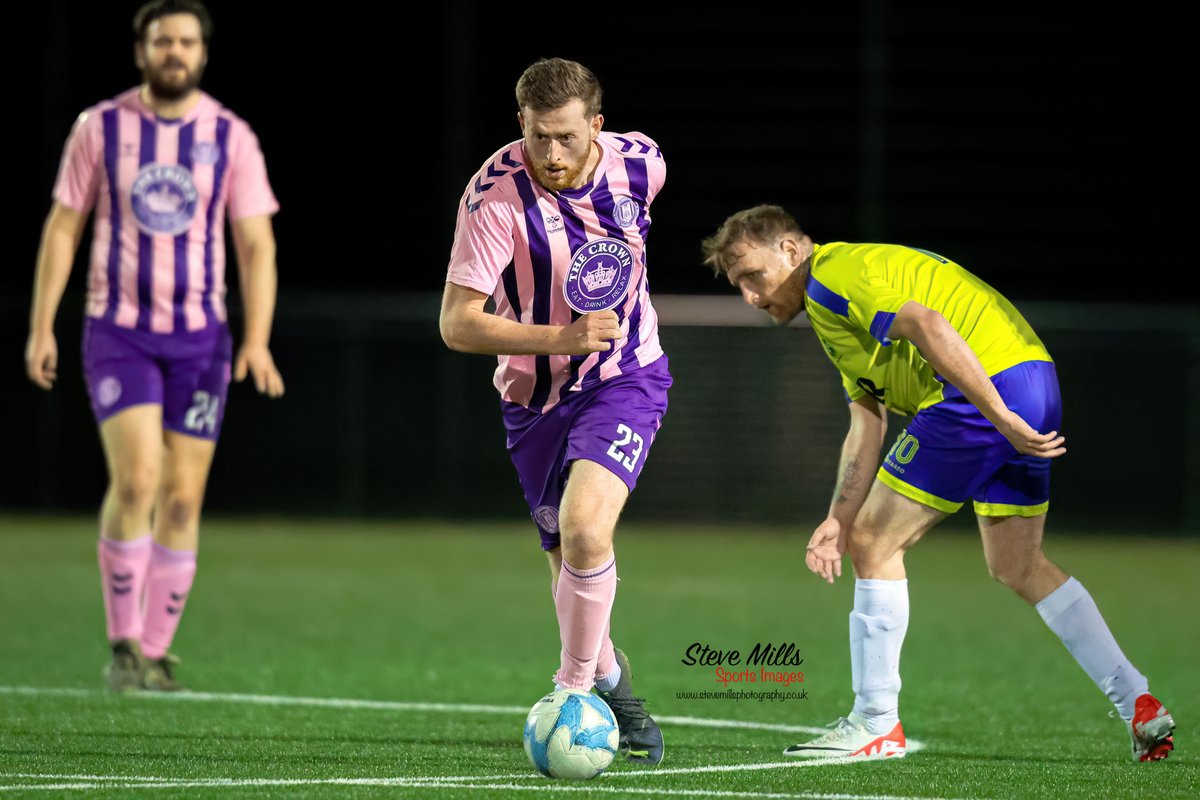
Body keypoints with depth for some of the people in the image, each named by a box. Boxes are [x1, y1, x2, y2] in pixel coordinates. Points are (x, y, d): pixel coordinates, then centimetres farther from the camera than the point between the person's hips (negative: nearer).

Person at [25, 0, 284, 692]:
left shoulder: (231, 137, 1)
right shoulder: (101, 127, 0)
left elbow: (257, 246, 0)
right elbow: (63, 227, 5)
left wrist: (257, 341, -11)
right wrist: (41, 327, -1)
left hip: (200, 336, 2)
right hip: (118, 330, -2)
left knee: (182, 500, 0)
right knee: (135, 480, -18)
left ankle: (156, 654, 11)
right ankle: (123, 644, -7)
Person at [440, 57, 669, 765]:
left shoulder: (640, 163, -12)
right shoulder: (496, 195, -23)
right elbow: (458, 323, -23)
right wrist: (562, 339, -32)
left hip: (627, 378, 0)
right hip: (537, 395, 0)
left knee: (583, 527, -24)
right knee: (569, 563, 9)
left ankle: (575, 688, -9)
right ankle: (609, 678, 37)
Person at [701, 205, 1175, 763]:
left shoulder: (832, 274, -6)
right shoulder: (836, 315, 27)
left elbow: (928, 326, -21)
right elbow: (866, 427, 19)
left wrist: (1000, 417, -26)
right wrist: (840, 519, 7)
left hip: (985, 381, -10)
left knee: (875, 545, 0)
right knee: (1016, 566, 20)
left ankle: (876, 724, 6)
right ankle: (1139, 706, 16)